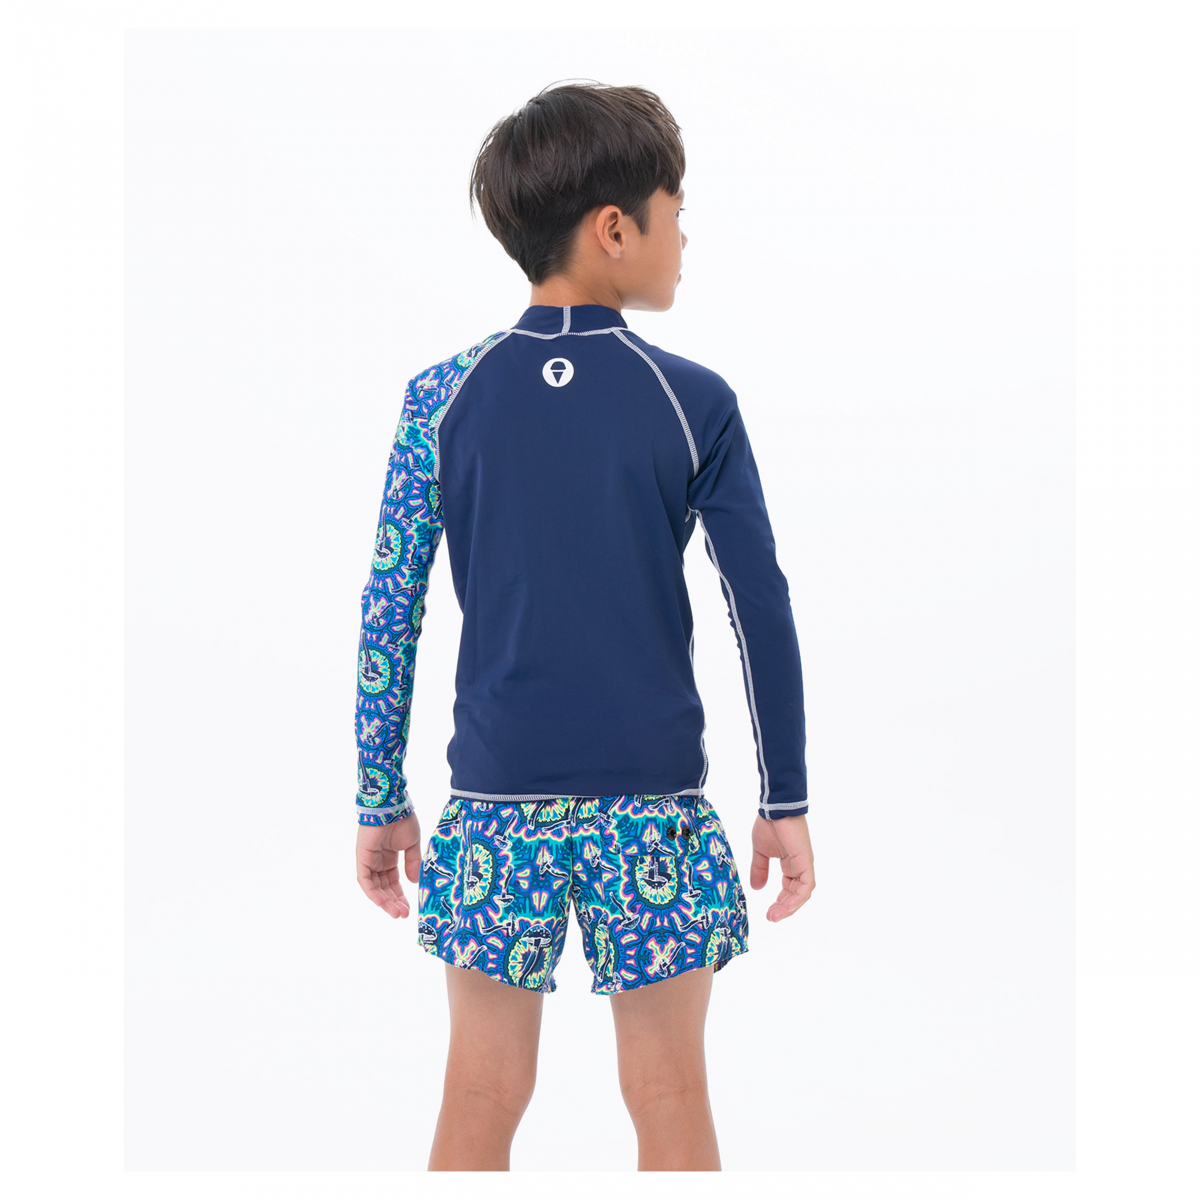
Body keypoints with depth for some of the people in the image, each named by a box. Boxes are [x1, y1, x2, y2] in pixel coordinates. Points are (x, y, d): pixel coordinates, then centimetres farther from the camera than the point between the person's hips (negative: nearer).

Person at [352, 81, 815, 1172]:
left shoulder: (445, 399, -1)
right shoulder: (694, 402, -5)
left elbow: (389, 612, 1)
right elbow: (764, 613, -2)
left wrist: (381, 801, 9)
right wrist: (786, 803, 7)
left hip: (496, 798, 2)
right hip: (654, 802, -1)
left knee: (483, 1100, 11)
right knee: (670, 1099, 10)